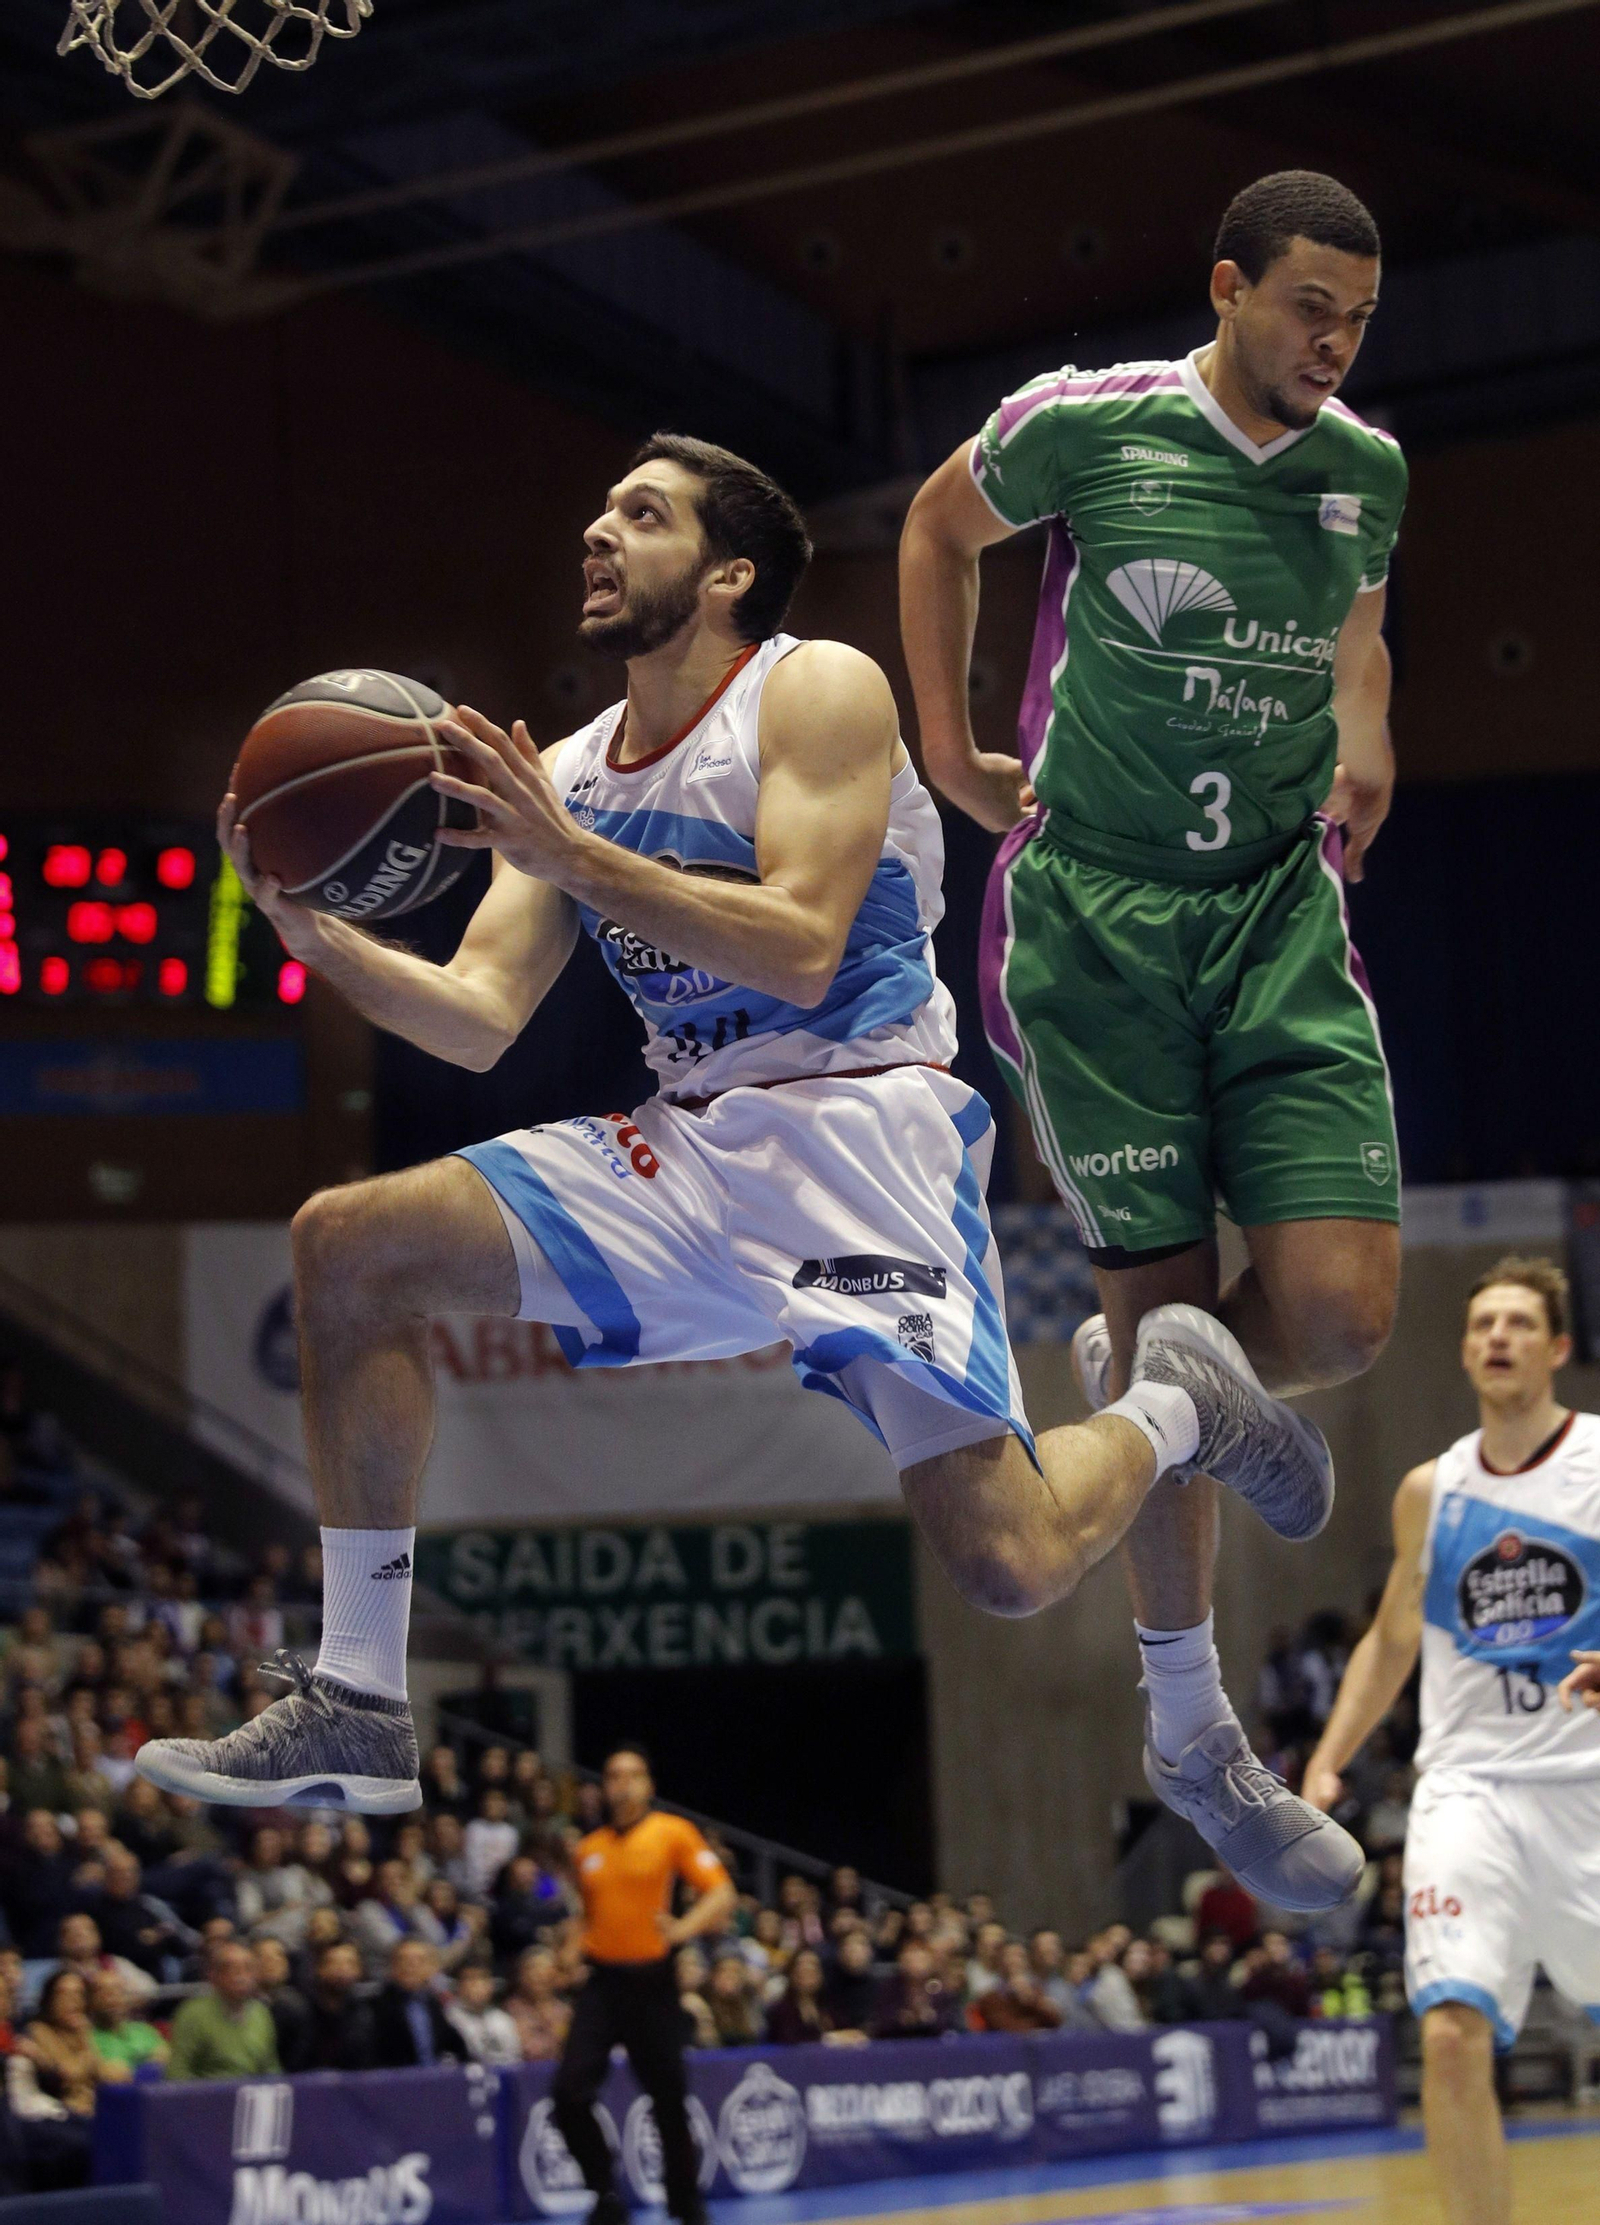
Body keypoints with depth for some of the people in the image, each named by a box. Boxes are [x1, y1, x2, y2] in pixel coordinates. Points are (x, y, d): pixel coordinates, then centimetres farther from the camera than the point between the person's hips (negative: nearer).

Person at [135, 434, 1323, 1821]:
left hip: (859, 1125, -6)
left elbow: (799, 953, -21)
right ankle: (356, 1711, -7)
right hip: (687, 1141, 6)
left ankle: (1176, 1403, 19)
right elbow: (481, 1023, 5)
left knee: (1008, 1562, -18)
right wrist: (321, 936, -12)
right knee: (349, 1245, -9)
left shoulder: (820, 691, -8)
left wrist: (568, 855, -26)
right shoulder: (567, 775, 11)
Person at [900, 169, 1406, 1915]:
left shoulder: (1367, 470, 4)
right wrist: (949, 752, 11)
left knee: (1340, 1310, -13)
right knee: (1166, 1302, -3)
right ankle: (1190, 1735, 11)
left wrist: (1359, 741, 10)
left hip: (1282, 912, 3)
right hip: (1094, 913, -3)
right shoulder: (1085, 426, -8)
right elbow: (940, 527, 12)